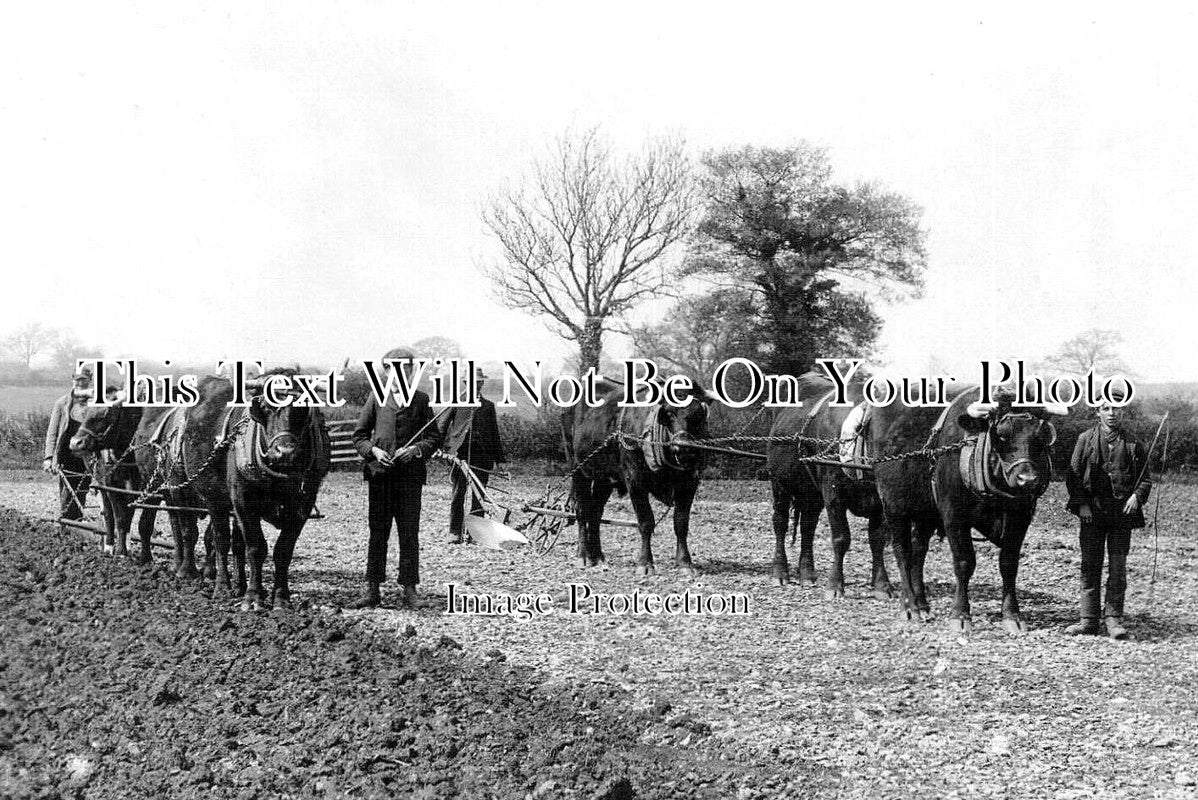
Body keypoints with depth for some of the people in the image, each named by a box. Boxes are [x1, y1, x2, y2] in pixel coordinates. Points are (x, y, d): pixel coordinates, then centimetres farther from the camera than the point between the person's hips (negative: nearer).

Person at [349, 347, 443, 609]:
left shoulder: (420, 399, 10)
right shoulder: (376, 398, 11)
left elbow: (434, 438, 8)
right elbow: (359, 435, 11)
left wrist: (416, 449, -10)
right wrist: (373, 450, -8)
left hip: (410, 473, 0)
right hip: (379, 472, 1)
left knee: (409, 534, 0)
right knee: (377, 533, 2)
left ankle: (409, 589, 5)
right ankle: (372, 590, 5)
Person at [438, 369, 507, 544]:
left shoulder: (488, 406, 14)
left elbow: (494, 433, 15)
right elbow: (443, 427, 10)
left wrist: (498, 458, 10)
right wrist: (440, 448, -4)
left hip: (482, 455, 1)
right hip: (460, 453, -1)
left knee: (478, 496, 1)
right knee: (458, 495, -3)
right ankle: (455, 532, 1)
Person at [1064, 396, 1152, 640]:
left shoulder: (1134, 444, 7)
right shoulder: (1086, 440, 6)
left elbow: (1145, 479, 9)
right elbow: (1073, 475, 4)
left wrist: (1137, 496, -10)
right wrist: (1081, 504, -7)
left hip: (1122, 513, 0)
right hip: (1092, 512, 0)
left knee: (1118, 567, 0)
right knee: (1090, 565, 3)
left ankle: (1114, 619, 5)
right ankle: (1089, 619, 8)